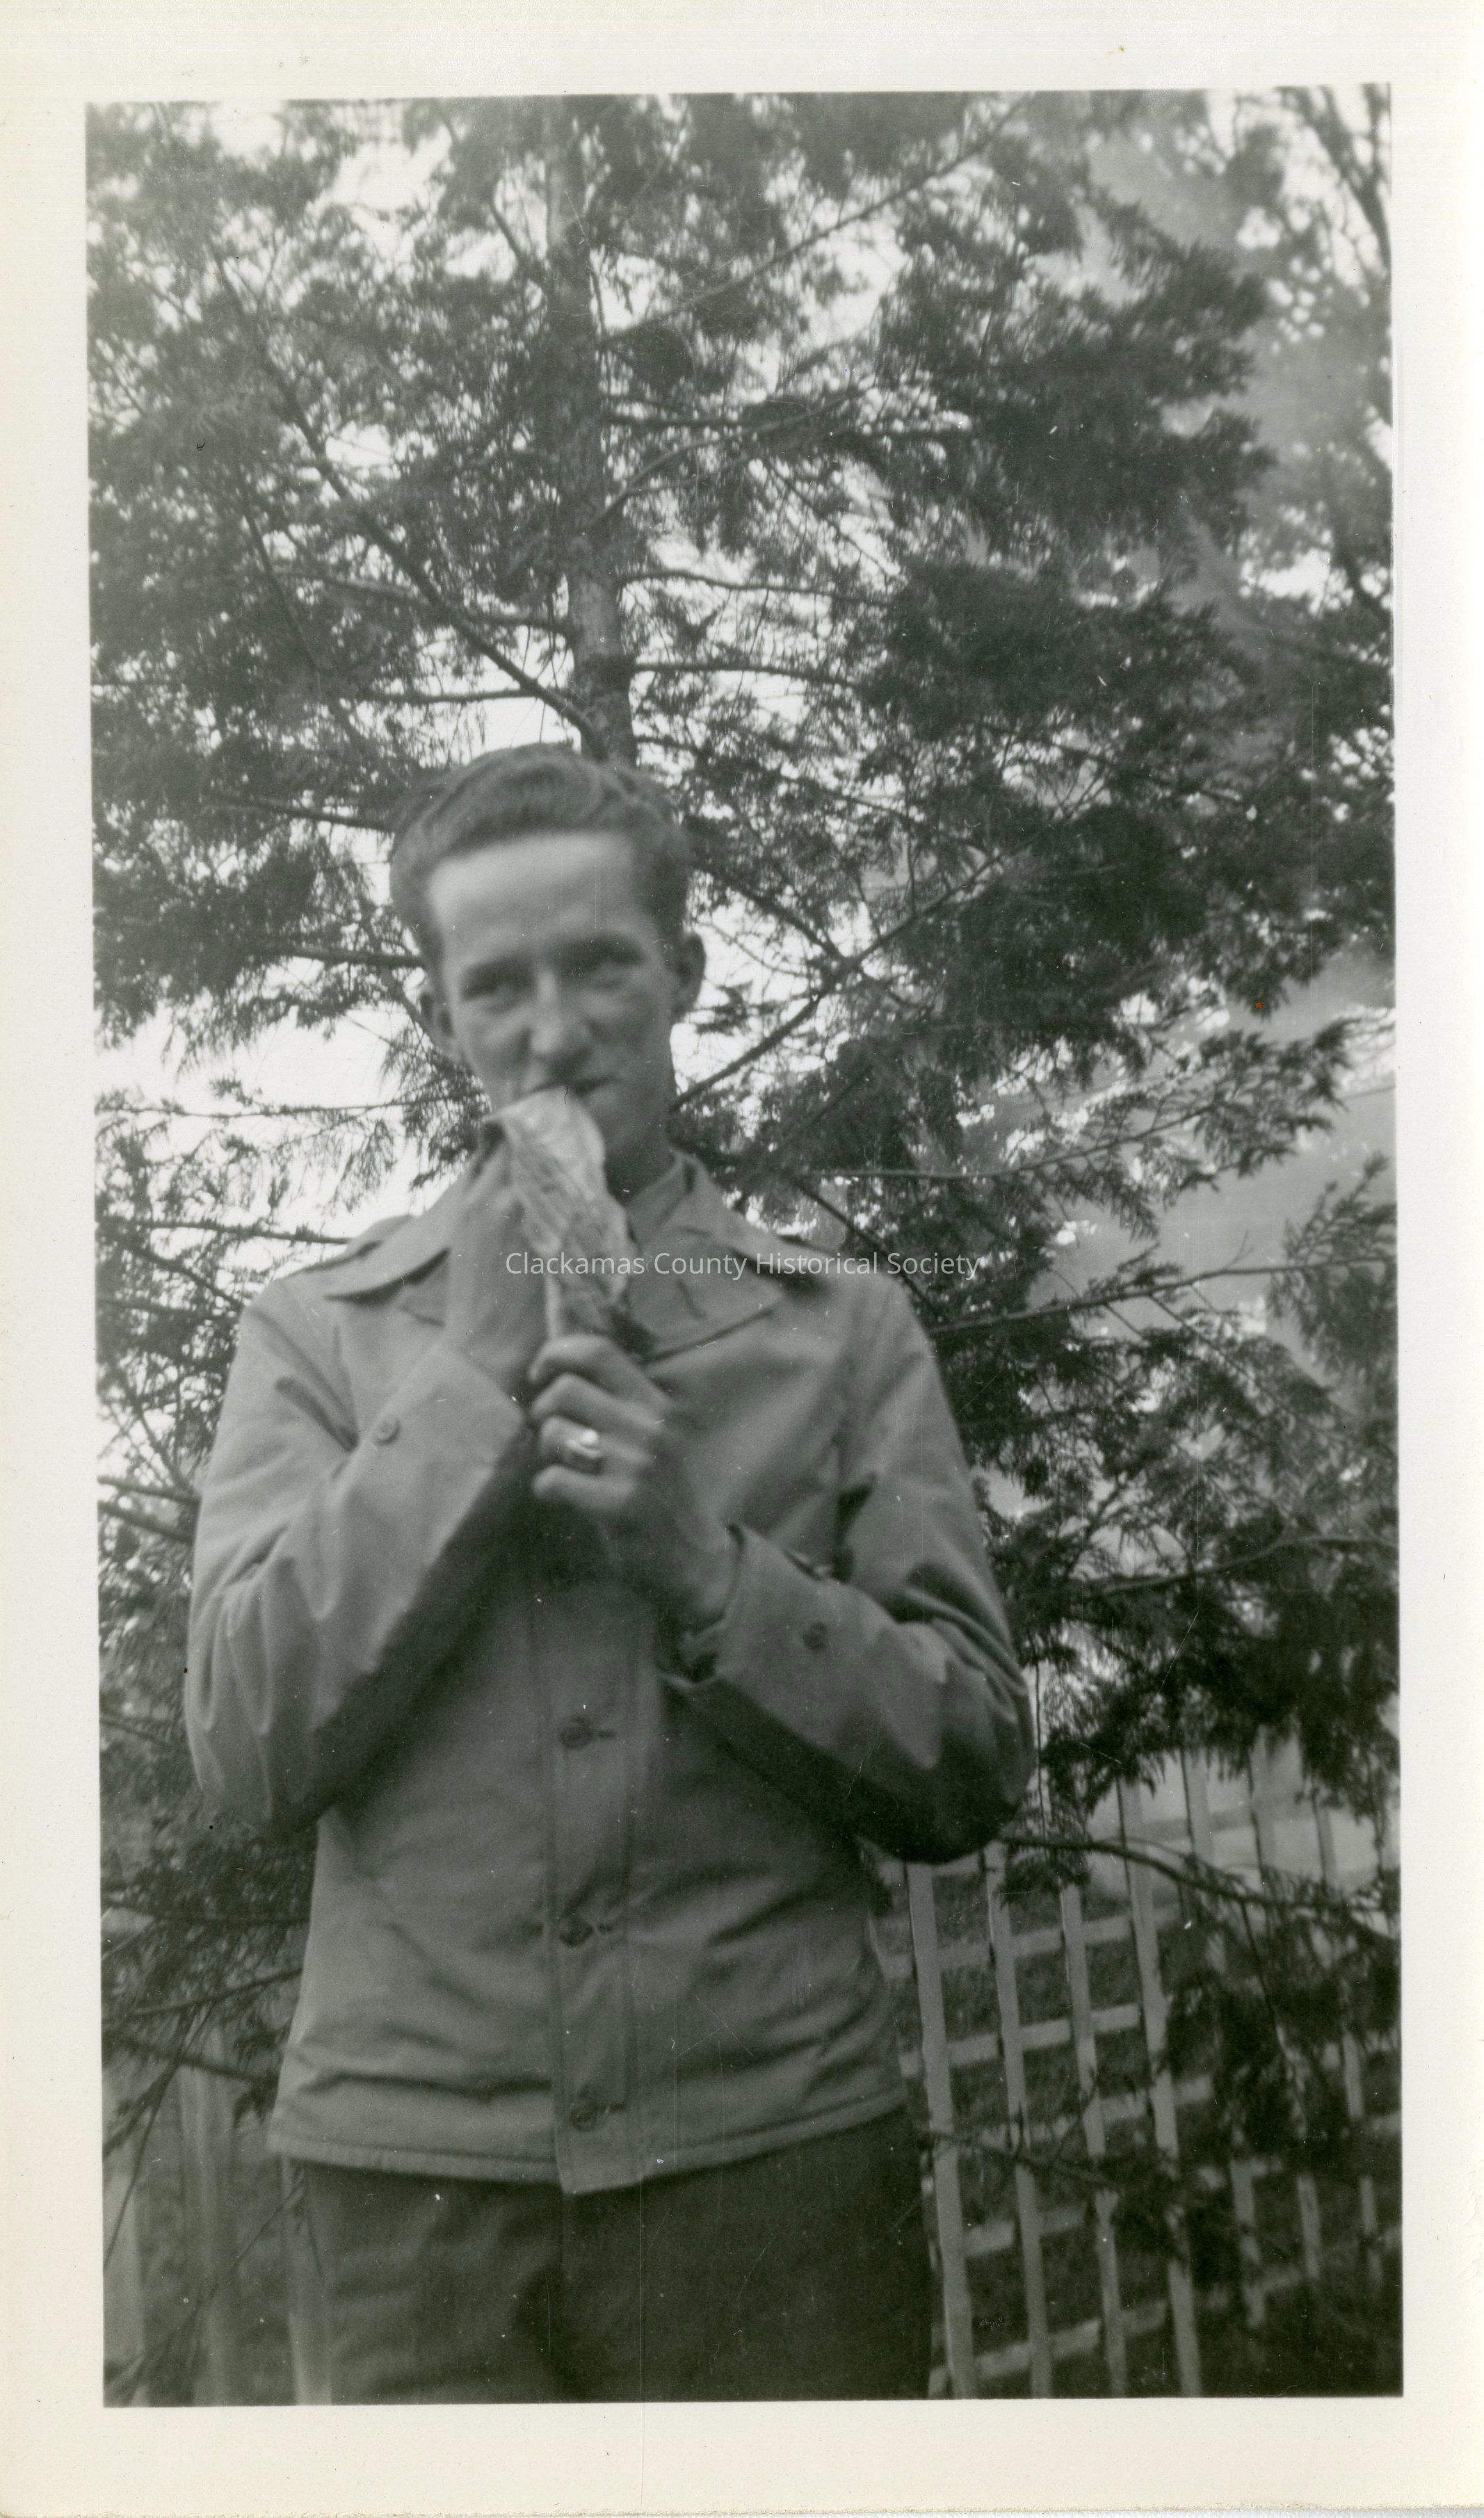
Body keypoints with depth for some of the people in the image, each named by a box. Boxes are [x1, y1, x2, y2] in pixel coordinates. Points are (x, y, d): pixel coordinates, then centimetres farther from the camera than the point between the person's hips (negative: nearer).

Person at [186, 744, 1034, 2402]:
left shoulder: (842, 1328, 6)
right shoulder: (319, 1336, 6)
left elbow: (973, 1770, 2)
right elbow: (251, 1748, -5)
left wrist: (703, 1565, -13)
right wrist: (480, 1371, -8)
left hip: (775, 2154, 1)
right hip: (422, 2177, 0)